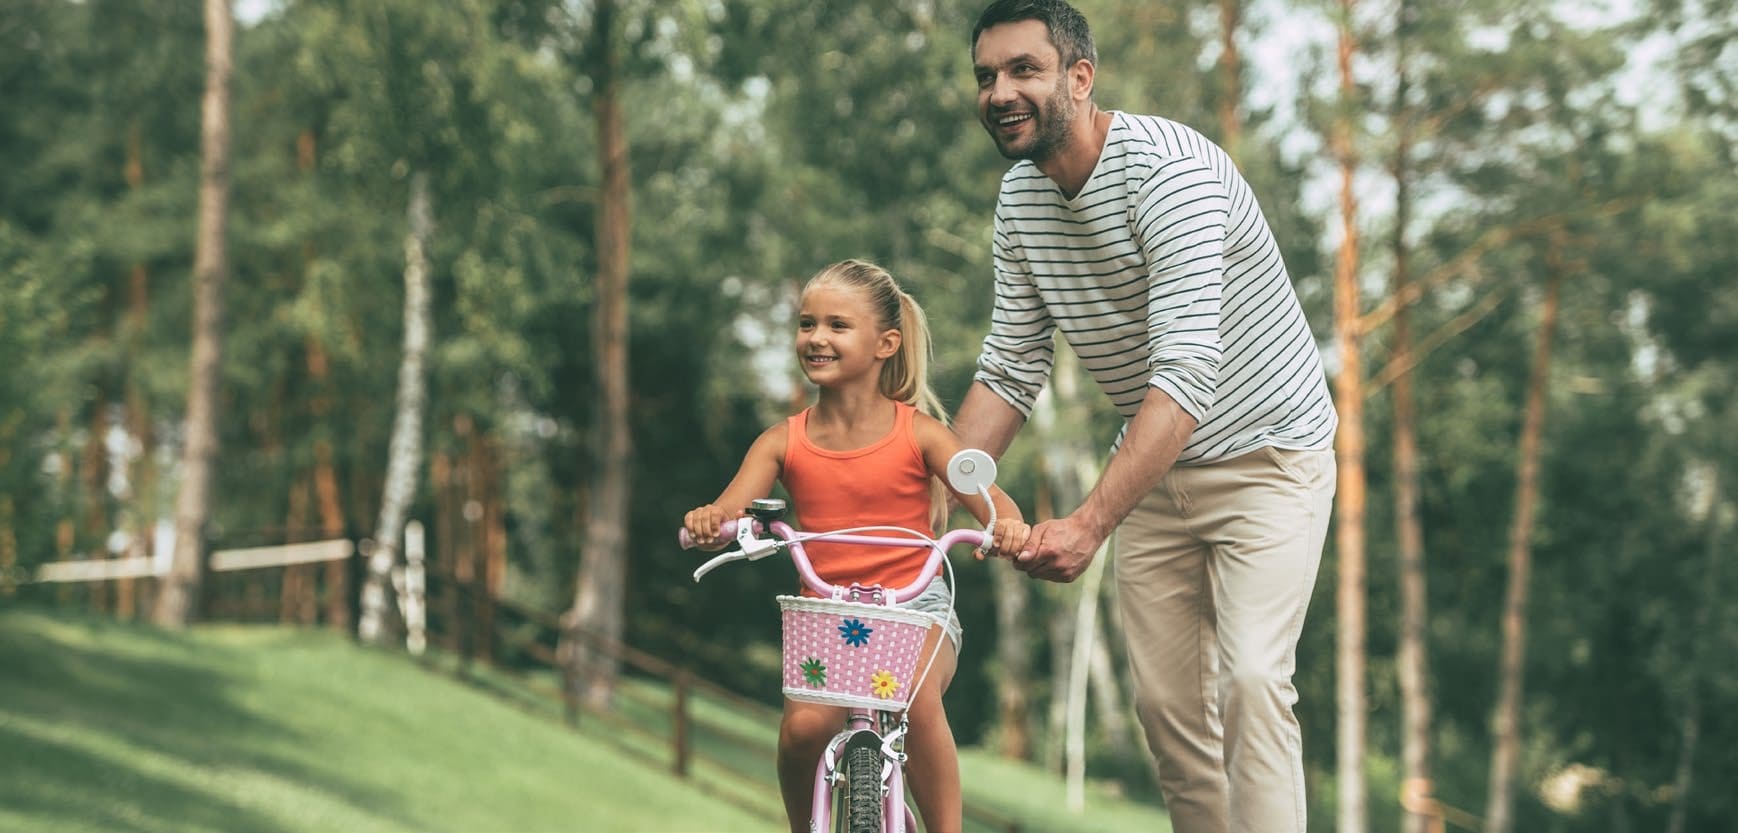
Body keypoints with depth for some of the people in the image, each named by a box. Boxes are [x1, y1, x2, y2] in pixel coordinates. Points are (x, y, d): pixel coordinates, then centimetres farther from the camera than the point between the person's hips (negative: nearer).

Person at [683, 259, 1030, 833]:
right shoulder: (784, 442, 4)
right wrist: (708, 521, -32)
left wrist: (1006, 524, -34)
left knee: (915, 700, -34)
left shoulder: (918, 432, -1)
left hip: (915, 603, -2)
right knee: (804, 725, -24)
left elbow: (987, 497, -10)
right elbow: (729, 509, -7)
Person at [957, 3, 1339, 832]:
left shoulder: (1168, 167, -27)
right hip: (1155, 471, 7)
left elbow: (1188, 374, -35)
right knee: (1166, 701, 5)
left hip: (1267, 457, -7)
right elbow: (1008, 374, 3)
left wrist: (1087, 523, -43)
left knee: (1251, 677, -20)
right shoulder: (1020, 198, -3)